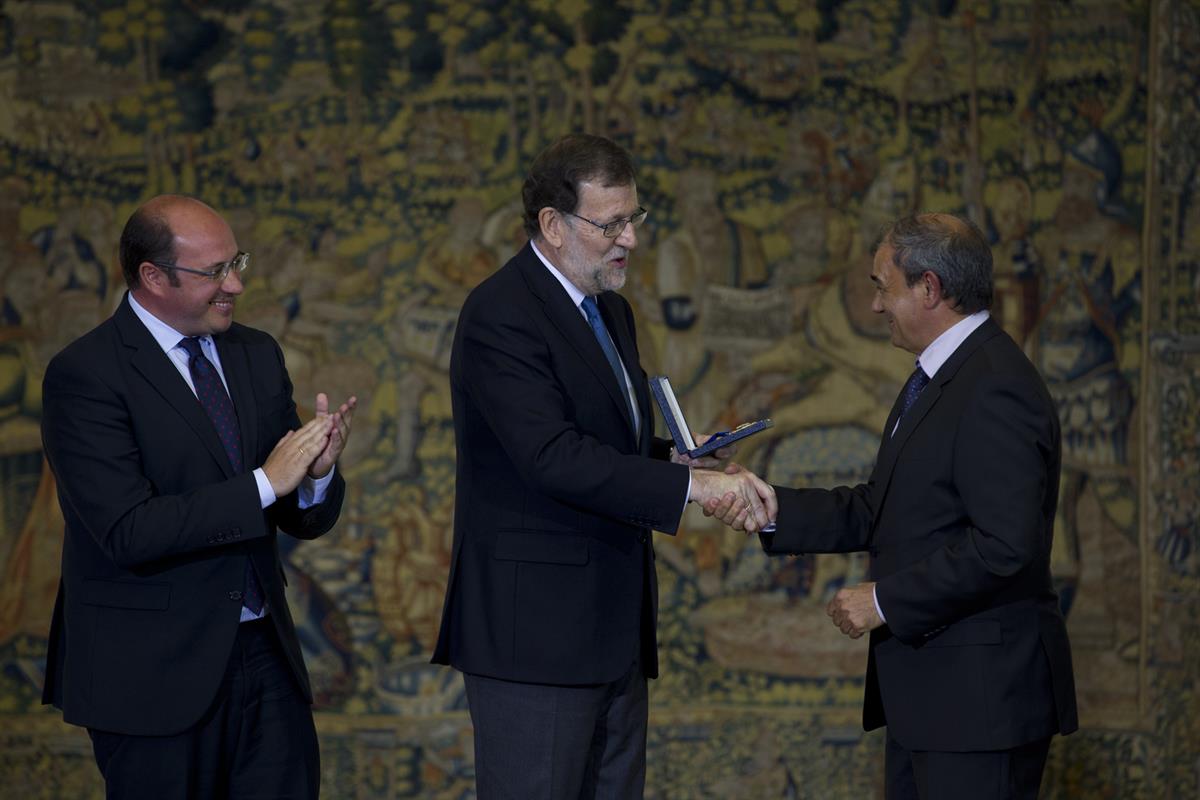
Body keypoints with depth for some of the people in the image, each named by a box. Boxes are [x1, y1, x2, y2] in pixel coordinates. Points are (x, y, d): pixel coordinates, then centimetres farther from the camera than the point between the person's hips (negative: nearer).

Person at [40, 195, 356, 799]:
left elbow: (304, 521, 11)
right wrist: (264, 483, -20)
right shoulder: (84, 375, -11)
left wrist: (315, 473, -12)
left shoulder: (257, 355, 11)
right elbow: (128, 532, -21)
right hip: (152, 673, -6)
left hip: (265, 655, 6)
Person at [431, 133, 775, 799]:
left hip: (612, 631, 9)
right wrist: (690, 484, -26)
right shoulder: (500, 314, -14)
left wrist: (673, 456, 5)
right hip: (534, 629, -9)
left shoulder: (610, 310, 17)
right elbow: (554, 459, -24)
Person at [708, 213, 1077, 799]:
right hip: (924, 692, 10)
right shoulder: (936, 381, 16)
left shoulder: (996, 391, -18)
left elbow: (1004, 544, -25)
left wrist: (885, 599, -18)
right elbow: (875, 511, 15)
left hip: (981, 696, -10)